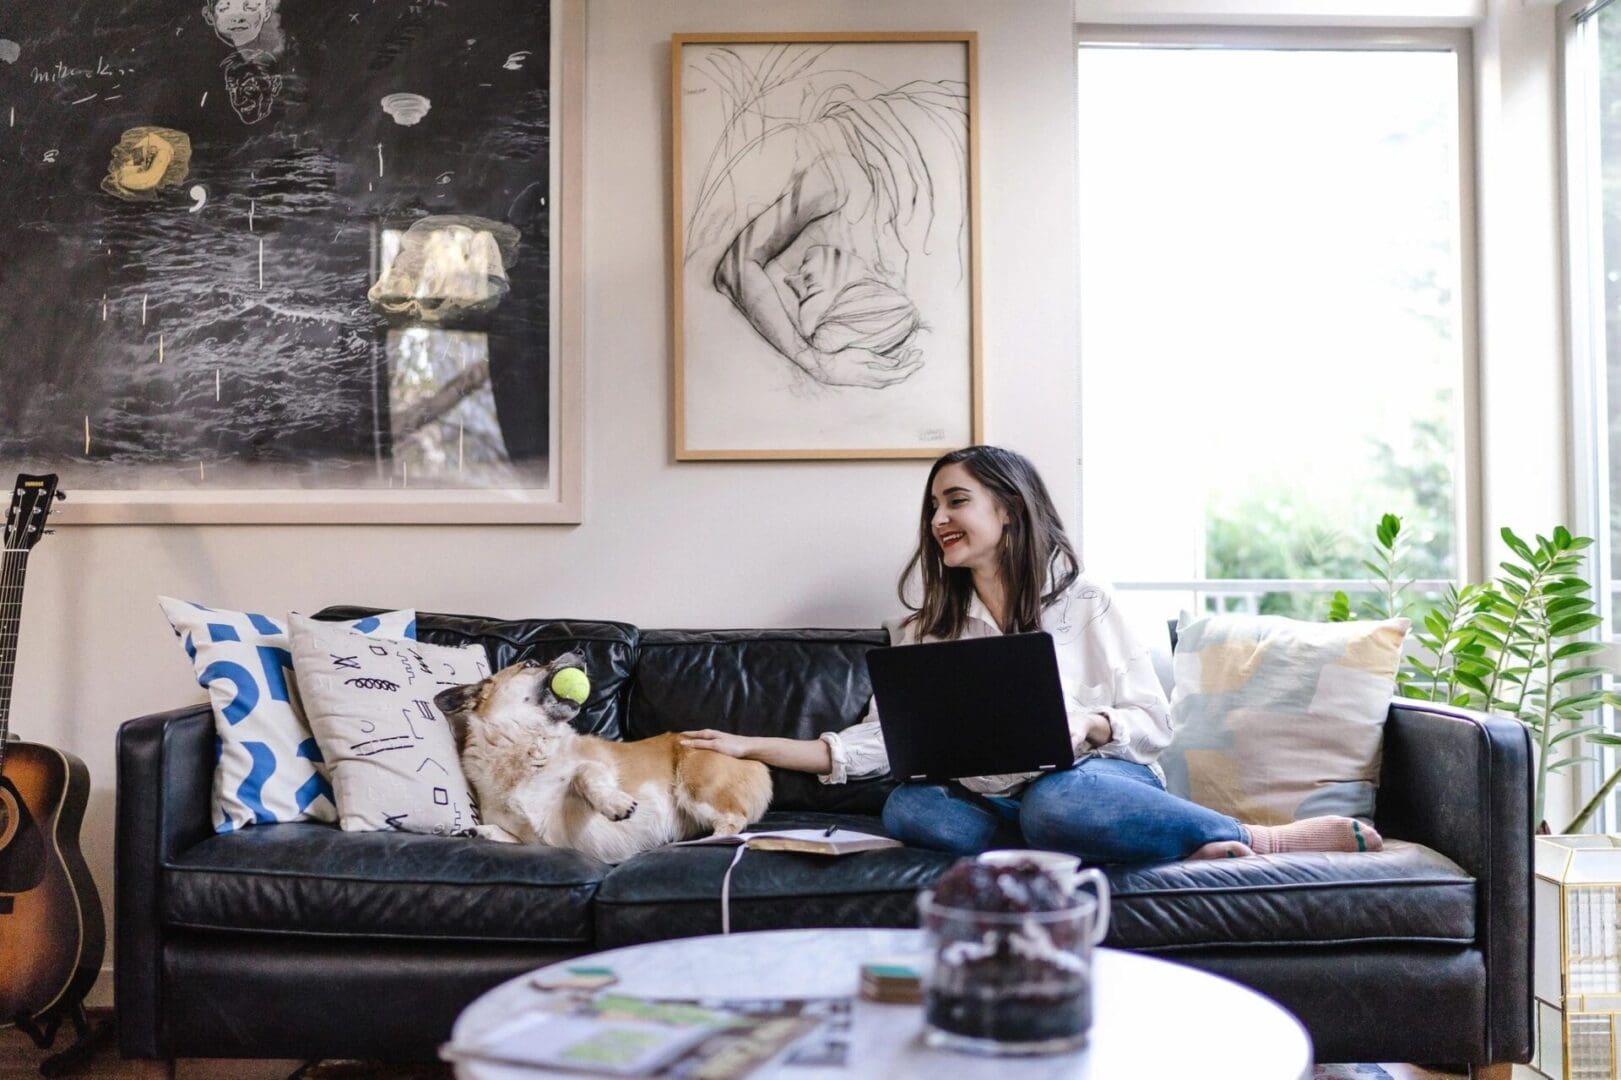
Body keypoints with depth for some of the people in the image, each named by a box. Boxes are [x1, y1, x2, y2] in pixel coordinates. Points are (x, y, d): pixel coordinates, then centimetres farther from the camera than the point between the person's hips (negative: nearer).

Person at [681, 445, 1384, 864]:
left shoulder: (1084, 606, 7)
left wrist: (1089, 725, -16)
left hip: (1102, 778, -4)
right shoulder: (924, 632, 17)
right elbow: (877, 741, 9)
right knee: (906, 808, -30)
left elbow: (1154, 724, 5)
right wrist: (752, 746, 1)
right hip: (993, 804, 4)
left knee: (1058, 802, -40)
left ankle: (1263, 840, -20)